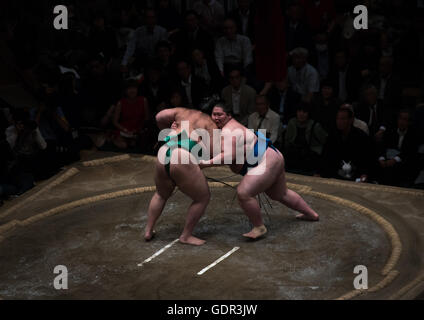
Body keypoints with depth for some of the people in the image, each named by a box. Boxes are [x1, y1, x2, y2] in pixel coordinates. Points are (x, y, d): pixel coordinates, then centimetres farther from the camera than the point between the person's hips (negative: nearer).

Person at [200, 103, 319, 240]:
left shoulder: (229, 131, -19)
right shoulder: (230, 125, 13)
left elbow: (228, 156, -31)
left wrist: (206, 163, -31)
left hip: (266, 163, -12)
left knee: (244, 193, -22)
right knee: (281, 194, 28)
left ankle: (259, 227, -7)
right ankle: (311, 214, 44)